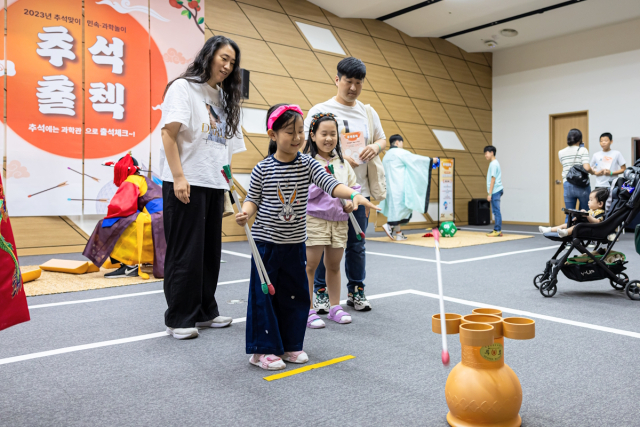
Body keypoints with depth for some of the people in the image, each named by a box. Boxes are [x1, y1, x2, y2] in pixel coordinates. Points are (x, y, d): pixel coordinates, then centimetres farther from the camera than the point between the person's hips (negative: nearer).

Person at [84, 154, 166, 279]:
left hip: (154, 221, -10)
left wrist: (109, 217, 5)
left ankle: (130, 266, -11)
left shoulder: (130, 182, -3)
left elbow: (119, 207, -15)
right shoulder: (144, 180, 26)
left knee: (112, 224, -6)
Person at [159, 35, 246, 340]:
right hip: (186, 184, -7)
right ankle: (179, 319, 8)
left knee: (210, 251, 11)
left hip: (215, 185, 7)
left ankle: (205, 311, 23)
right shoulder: (183, 88, -1)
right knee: (186, 253, -3)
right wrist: (178, 177, -18)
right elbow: (170, 134, -10)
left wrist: (230, 180, 12)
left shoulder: (225, 97, 20)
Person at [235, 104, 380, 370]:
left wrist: (354, 195, -32)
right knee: (264, 296, 2)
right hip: (266, 242, -3)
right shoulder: (262, 169, -6)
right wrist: (246, 212, -21)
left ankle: (291, 345, 28)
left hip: (295, 244, 3)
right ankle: (263, 350, 16)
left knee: (295, 296, 11)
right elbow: (253, 199, 1)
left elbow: (330, 184, -15)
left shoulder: (307, 164, -2)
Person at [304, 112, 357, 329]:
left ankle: (335, 307, 26)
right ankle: (308, 311, 10)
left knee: (334, 265, 15)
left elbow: (353, 186, 16)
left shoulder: (342, 162, 12)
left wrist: (350, 201, -3)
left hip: (339, 220, 5)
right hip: (314, 219, -5)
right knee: (310, 266, 0)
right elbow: (305, 193, -13)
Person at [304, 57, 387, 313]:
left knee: (357, 244, 10)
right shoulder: (320, 110, -1)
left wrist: (375, 147, 0)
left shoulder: (369, 113, 15)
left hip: (360, 189, 4)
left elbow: (382, 139, 24)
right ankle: (320, 292, 14)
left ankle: (356, 291, 22)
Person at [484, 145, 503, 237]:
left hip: (495, 191, -10)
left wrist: (490, 193, -16)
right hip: (497, 191, 10)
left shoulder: (493, 164, -12)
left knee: (496, 211, -7)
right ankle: (497, 230, 15)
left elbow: (493, 179, -16)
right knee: (496, 211, 11)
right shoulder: (495, 163, 17)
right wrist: (490, 193, 20)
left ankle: (497, 231, -5)